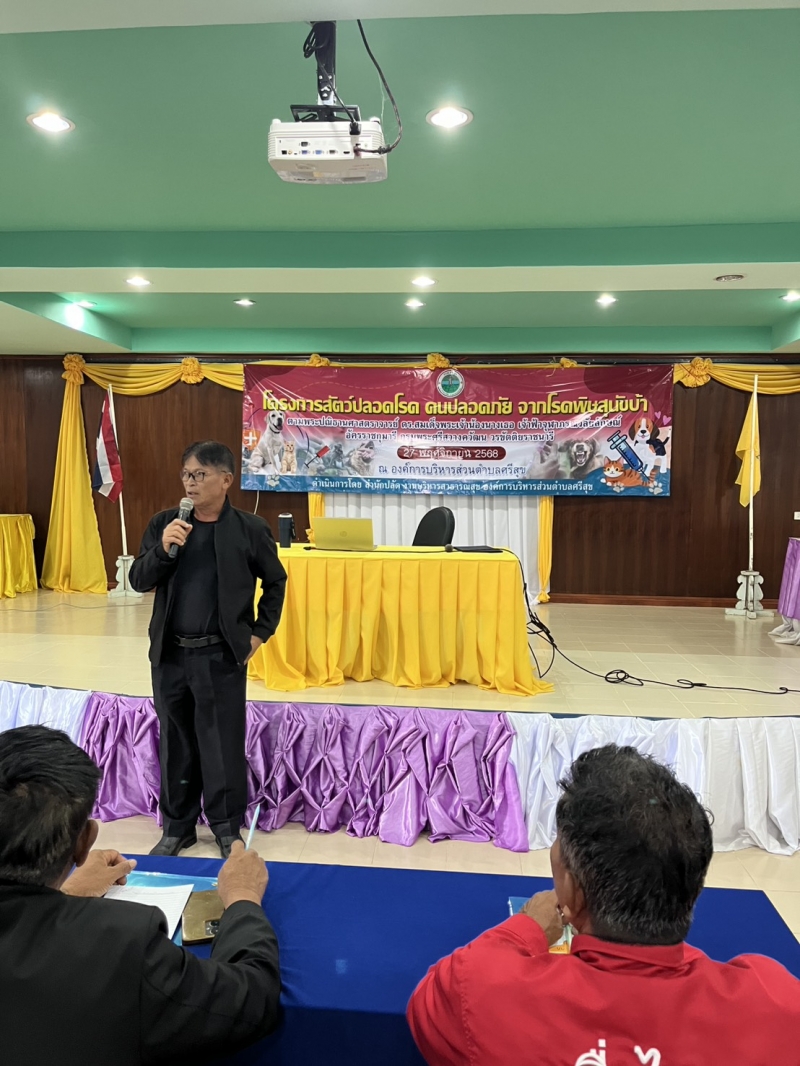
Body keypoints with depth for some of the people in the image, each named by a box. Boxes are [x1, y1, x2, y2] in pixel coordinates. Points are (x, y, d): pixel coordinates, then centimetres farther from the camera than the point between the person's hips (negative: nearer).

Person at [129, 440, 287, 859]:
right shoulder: (163, 524, 2)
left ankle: (227, 828, 24)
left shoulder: (250, 529, -5)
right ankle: (177, 826, 31)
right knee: (175, 743, 15)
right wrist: (163, 549, -17)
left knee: (223, 745, 6)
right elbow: (138, 581, 0)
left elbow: (276, 581, 6)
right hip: (170, 653, 3)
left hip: (222, 656, -3)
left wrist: (260, 632, 3)